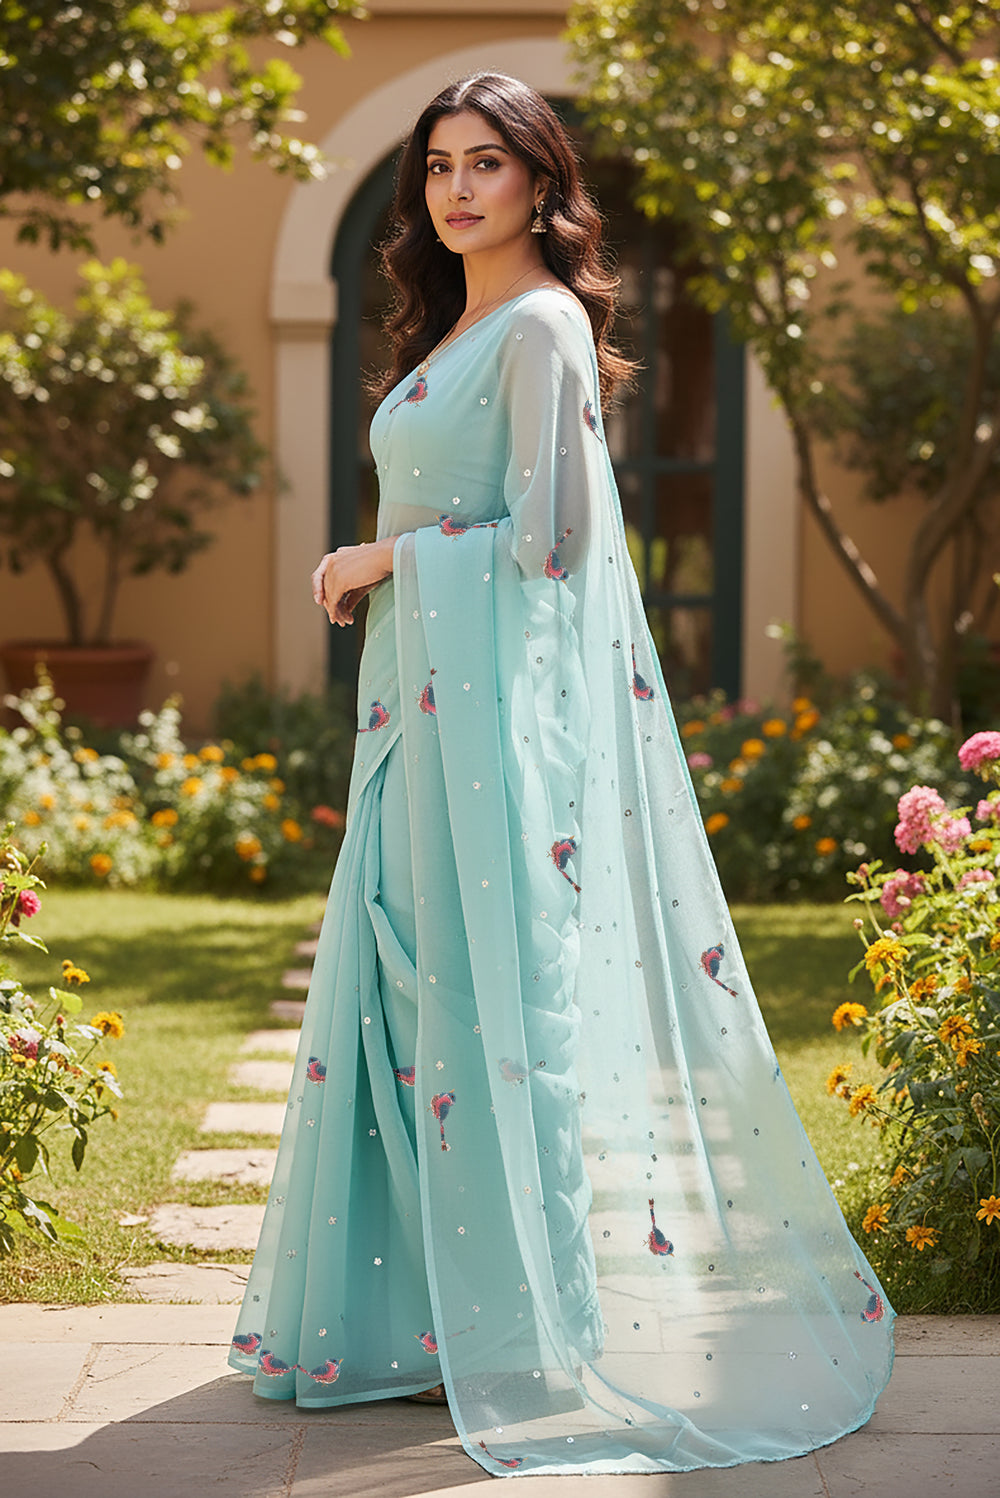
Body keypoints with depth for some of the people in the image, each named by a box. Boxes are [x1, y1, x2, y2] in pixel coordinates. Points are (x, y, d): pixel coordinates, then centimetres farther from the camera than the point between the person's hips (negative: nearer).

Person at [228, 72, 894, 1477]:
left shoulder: (541, 326, -9)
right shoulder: (452, 331, 19)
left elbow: (550, 539, -15)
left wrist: (391, 556, -8)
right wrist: (384, 569, 11)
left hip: (511, 699, -9)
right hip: (430, 701, 9)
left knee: (504, 983, -6)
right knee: (398, 981, 8)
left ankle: (535, 1321, 1)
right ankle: (397, 1306, 14)